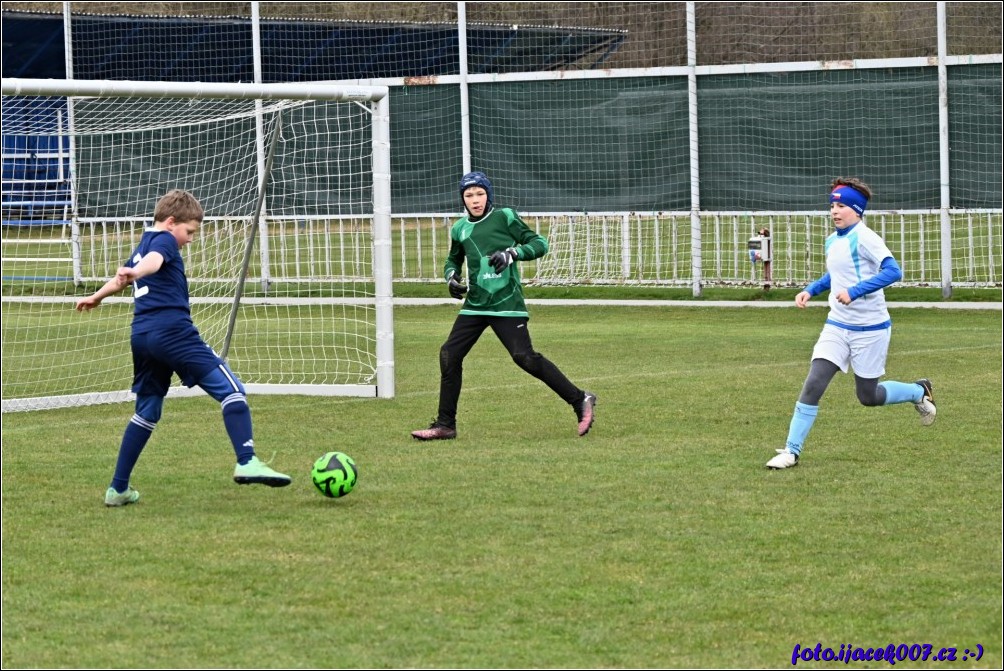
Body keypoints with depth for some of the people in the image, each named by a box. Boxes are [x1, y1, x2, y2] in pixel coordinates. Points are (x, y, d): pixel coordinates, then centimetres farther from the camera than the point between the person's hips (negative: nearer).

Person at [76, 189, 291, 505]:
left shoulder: (141, 246, 27)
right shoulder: (164, 240, 1)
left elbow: (121, 279, 47)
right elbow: (154, 261, -23)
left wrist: (96, 297, 66)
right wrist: (134, 274, -45)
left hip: (141, 335, 9)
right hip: (173, 330, -9)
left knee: (147, 411, 17)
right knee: (230, 388, -11)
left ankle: (118, 488, 16)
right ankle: (247, 462, -25)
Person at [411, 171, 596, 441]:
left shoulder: (504, 217, -3)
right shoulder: (460, 229, 11)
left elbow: (539, 243, -5)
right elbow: (453, 261, 28)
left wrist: (512, 252, -20)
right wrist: (451, 278, 7)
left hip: (507, 304, -6)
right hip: (475, 305, 6)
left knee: (524, 357, -16)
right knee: (449, 355, -1)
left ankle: (580, 401, -5)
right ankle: (445, 425, 9)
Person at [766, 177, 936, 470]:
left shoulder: (864, 238, -16)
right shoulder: (832, 241, 8)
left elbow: (893, 271, -28)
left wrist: (855, 291, -32)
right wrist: (811, 290, 11)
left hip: (869, 329, -6)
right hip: (837, 326, 6)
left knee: (868, 396, 7)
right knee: (812, 385, -9)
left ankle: (919, 391, 35)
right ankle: (792, 451, -6)